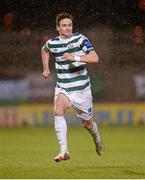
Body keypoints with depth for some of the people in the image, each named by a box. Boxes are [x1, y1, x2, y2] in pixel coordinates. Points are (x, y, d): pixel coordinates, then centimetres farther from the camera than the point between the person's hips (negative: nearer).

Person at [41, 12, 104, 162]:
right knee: (58, 111, -29)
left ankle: (97, 138, 47)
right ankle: (64, 151, -30)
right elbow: (44, 50, 27)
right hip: (63, 88, 1)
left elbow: (95, 58, -21)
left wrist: (75, 58, -32)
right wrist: (46, 68, 18)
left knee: (88, 124, 10)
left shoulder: (80, 39, -9)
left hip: (81, 88, -1)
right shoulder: (52, 43, 0)